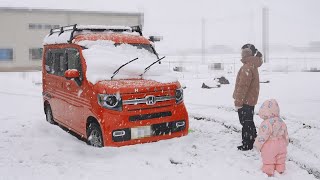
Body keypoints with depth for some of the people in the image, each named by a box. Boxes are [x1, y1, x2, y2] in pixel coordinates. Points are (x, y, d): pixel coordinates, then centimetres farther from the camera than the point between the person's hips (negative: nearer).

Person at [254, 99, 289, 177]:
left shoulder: (266, 124, -26)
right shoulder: (281, 122, -1)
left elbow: (262, 136, -24)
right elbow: (286, 135, 10)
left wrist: (257, 145, -12)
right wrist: (286, 143, 25)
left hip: (269, 147, -7)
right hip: (281, 145, 7)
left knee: (268, 160, 9)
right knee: (280, 159, 22)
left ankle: (269, 172, 18)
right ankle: (280, 170, 35)